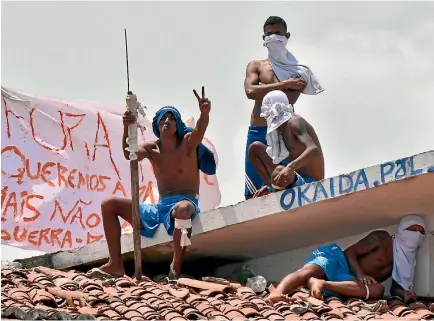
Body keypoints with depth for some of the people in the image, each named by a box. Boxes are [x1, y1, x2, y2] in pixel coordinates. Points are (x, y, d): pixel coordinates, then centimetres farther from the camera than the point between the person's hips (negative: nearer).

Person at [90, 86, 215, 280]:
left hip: (186, 202, -6)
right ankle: (115, 264, -6)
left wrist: (204, 113, -47)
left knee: (183, 208, -45)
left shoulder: (187, 143, 0)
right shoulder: (152, 149, 10)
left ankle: (176, 266, -31)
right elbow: (129, 154, -10)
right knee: (109, 204, 1)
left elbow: (200, 130, -23)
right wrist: (127, 129, -30)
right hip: (159, 208, 6)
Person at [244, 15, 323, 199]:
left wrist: (264, 90, -2)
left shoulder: (297, 70, 8)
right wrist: (283, 85, -9)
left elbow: (290, 98, -9)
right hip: (258, 132, 2)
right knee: (252, 192, -3)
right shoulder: (255, 66, 13)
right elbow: (250, 92, -7)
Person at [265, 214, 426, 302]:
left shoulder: (407, 260, 20)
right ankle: (276, 293, -61)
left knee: (378, 290, -31)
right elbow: (350, 252, -2)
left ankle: (323, 284, -41)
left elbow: (395, 288, 17)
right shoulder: (382, 238, 4)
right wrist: (361, 275, -20)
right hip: (338, 260, -4)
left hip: (350, 280, 4)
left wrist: (405, 293, -9)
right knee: (308, 271, -36)